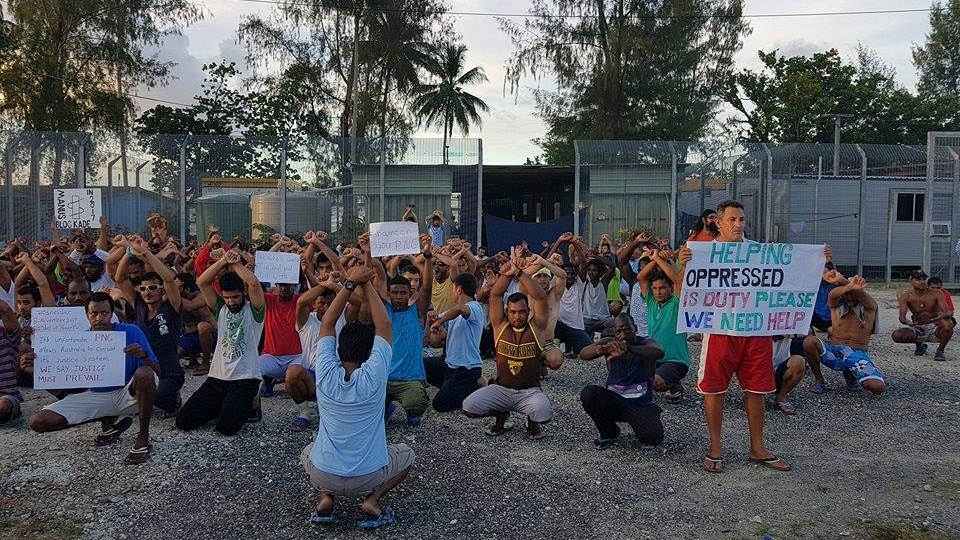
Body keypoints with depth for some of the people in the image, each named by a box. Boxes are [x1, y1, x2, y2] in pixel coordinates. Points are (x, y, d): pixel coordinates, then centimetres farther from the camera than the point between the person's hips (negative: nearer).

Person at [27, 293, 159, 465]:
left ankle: (143, 438, -18)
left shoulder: (131, 332, -13)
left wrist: (143, 356, -37)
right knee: (37, 422, -9)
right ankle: (110, 421, 6)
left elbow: (156, 373, -15)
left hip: (128, 394, -4)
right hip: (96, 397, 4)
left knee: (144, 374, -38)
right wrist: (36, 370, -18)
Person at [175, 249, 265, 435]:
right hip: (217, 377, 5)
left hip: (245, 378, -5)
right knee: (183, 420, -5)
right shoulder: (220, 308, 11)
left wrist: (235, 264, -8)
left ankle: (248, 403, 11)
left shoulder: (253, 310, -2)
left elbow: (254, 283, -22)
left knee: (226, 426, -21)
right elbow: (202, 282, -1)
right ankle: (225, 406, 19)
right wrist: (224, 261, -9)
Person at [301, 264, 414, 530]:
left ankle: (325, 497, 9)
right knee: (407, 455, 27)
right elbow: (384, 326, -7)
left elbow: (327, 323, -1)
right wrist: (367, 284, -3)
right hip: (369, 476, -2)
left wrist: (350, 283, -3)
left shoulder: (326, 373, -11)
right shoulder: (374, 376, -16)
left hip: (323, 475, 2)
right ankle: (372, 500, 3)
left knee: (309, 450, 36)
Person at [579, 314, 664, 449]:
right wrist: (603, 348, -47)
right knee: (587, 394, -25)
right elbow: (583, 354, -23)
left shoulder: (645, 344, -11)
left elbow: (659, 352, -37)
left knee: (654, 437, -27)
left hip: (641, 404, -2)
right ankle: (608, 433, 1)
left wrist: (628, 348, -54)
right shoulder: (609, 343, -6)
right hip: (613, 400, 2)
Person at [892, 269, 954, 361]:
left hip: (933, 327, -1)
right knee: (896, 335, -26)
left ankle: (940, 351, -8)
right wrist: (907, 322, -45)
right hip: (917, 328, 1)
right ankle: (919, 344, 9)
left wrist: (944, 315, -43)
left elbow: (949, 312, -17)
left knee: (947, 324, -36)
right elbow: (902, 317, -20)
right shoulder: (905, 296, -9)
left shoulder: (936, 294, -9)